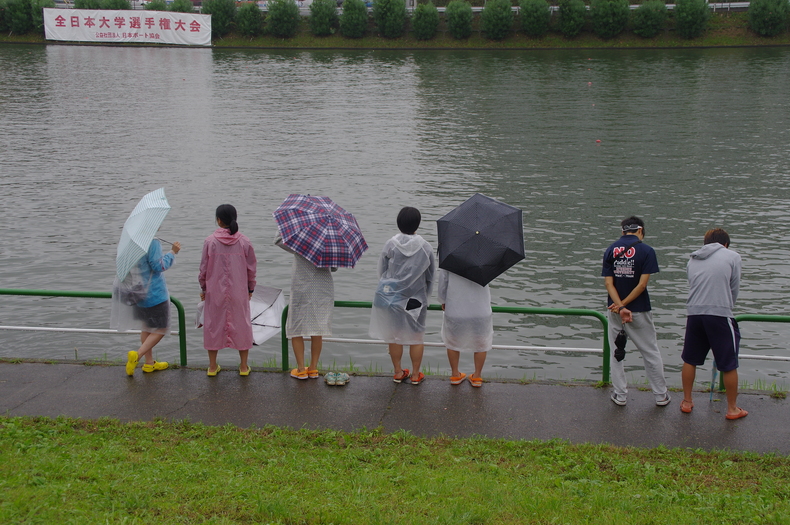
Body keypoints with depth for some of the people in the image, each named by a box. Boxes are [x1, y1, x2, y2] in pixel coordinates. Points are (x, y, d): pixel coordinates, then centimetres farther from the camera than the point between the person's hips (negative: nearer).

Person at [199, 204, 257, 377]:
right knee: (241, 324, 11)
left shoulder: (210, 241, -8)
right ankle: (243, 366, 17)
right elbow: (251, 268, 1)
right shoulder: (244, 241, -5)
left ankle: (212, 366, 19)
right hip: (239, 292, 1)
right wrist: (250, 288, 14)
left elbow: (204, 267, -3)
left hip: (215, 291, -1)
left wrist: (203, 288, 10)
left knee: (214, 325, 11)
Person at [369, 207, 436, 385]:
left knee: (394, 336, 13)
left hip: (391, 297, 1)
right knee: (416, 337, 12)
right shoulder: (425, 247, -7)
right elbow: (430, 276, 3)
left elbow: (382, 272, 0)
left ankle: (398, 372, 23)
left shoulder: (390, 245, -9)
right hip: (416, 299, 0)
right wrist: (425, 297, 17)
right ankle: (415, 374, 19)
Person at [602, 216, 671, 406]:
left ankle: (620, 395, 16)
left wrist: (620, 307, -13)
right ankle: (661, 395, 18)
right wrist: (623, 305, -10)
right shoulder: (646, 251, -8)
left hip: (614, 311, 3)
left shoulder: (610, 250, 2)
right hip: (639, 311, -3)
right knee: (651, 353, 10)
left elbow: (608, 283, -6)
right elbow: (642, 284, -14)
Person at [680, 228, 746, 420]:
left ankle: (687, 402, 28)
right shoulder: (732, 256, 6)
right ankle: (732, 409, 19)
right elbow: (734, 288, 8)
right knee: (729, 365, 9)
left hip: (694, 314, 4)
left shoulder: (692, 260, 17)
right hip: (720, 314, -4)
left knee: (690, 360, 18)